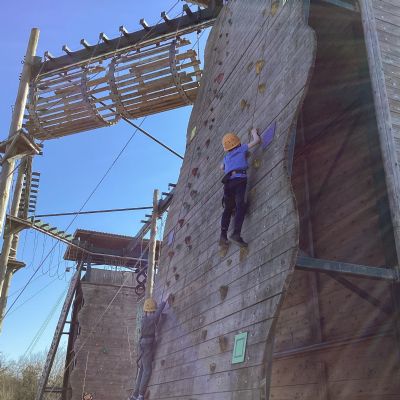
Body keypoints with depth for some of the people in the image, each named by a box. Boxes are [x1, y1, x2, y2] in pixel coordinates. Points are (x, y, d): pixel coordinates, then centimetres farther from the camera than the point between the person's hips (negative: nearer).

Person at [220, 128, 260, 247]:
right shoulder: (242, 149, 17)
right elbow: (257, 140, 21)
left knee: (228, 209, 11)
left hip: (228, 181, 5)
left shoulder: (227, 156, 30)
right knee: (240, 207, -15)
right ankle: (236, 233, -33)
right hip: (239, 179, -5)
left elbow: (222, 167, 51)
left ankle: (223, 235, -4)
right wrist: (254, 132, 41)